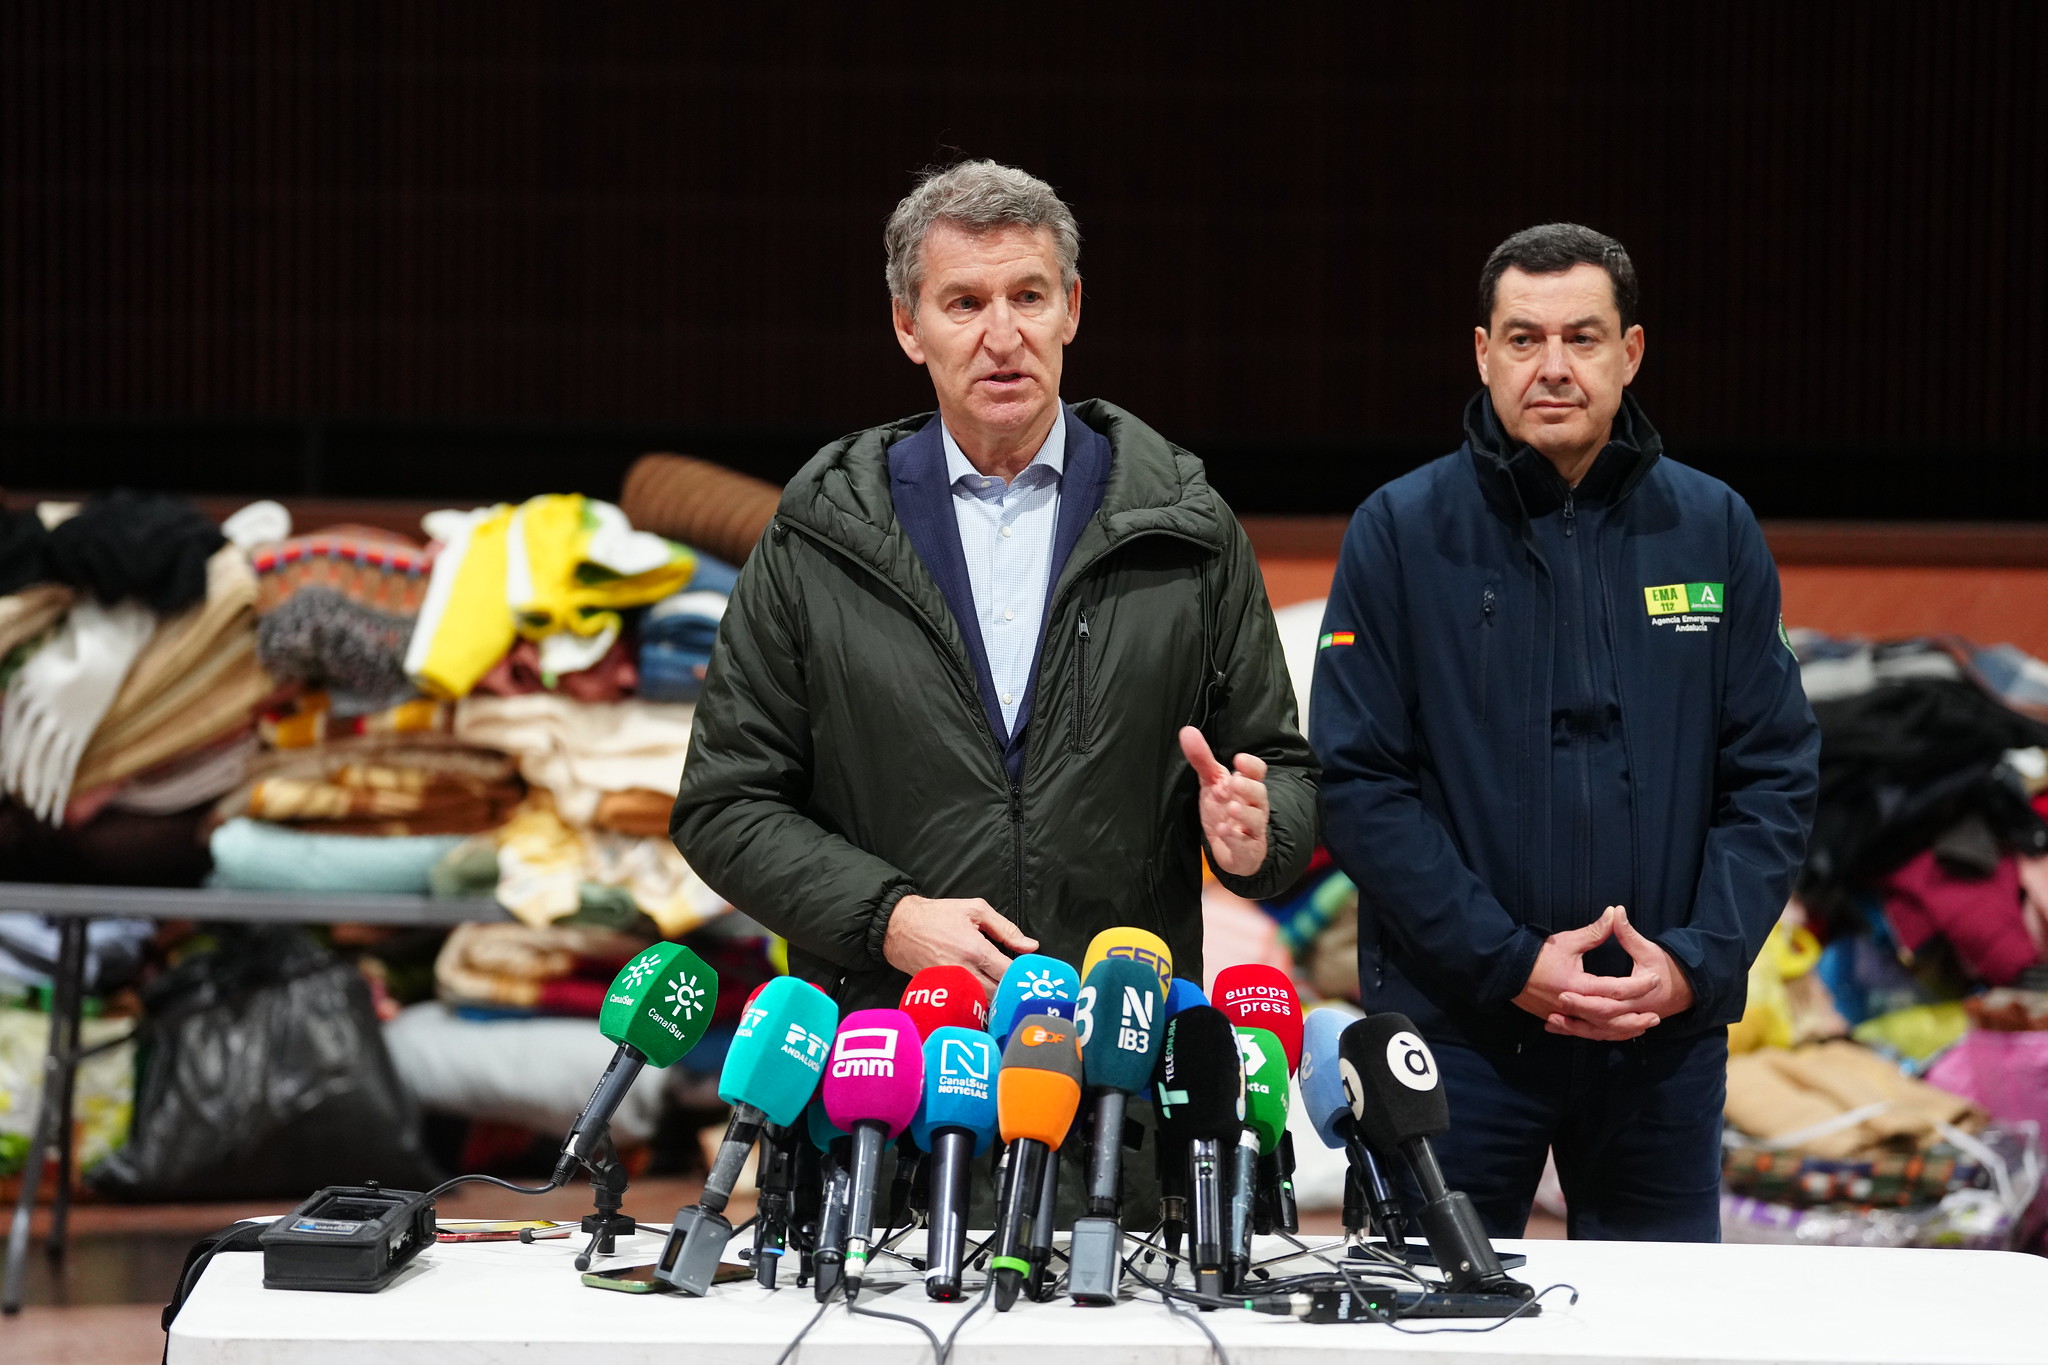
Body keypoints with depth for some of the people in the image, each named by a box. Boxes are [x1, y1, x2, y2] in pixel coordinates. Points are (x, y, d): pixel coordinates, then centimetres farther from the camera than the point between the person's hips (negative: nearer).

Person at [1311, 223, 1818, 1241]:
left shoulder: (1712, 529, 7)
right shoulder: (1401, 531, -1)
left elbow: (1775, 774, 6)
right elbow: (1357, 782, -6)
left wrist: (1696, 961, -9)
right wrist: (1507, 962, -14)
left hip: (1667, 1032, 2)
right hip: (1454, 1025, -2)